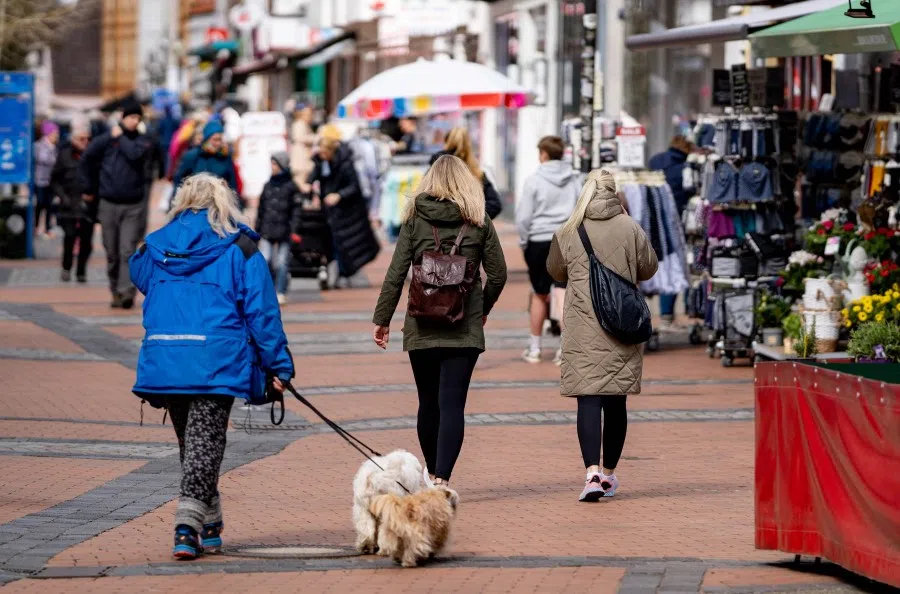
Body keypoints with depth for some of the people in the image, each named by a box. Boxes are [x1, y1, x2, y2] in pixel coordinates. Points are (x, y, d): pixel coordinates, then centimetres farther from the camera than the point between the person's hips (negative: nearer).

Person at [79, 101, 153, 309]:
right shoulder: (105, 141, 2)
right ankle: (116, 291, 18)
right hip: (109, 205, 1)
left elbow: (135, 154, -18)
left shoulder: (143, 142, 3)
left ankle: (127, 291, -18)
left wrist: (120, 137, -4)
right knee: (112, 253, 7)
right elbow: (87, 161, 13)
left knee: (128, 251, -11)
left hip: (133, 206, -1)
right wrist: (90, 189, 17)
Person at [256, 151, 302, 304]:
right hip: (267, 231, 3)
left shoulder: (291, 187, 0)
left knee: (281, 263, -3)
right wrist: (257, 230, 14)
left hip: (284, 233, -3)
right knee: (264, 261, -7)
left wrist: (293, 230, -12)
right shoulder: (268, 186, 13)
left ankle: (281, 293, 5)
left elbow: (296, 210, -3)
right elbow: (261, 209, 17)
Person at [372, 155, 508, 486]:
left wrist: (382, 319, 4)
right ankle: (442, 478, -18)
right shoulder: (479, 221, 0)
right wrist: (483, 308, 21)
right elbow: (498, 274, 4)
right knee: (452, 404, -5)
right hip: (464, 329, -1)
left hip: (421, 328, 1)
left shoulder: (414, 219, 1)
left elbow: (396, 274, -2)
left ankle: (432, 474, 26)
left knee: (428, 404, 14)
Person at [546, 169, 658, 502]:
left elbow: (555, 272, 13)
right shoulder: (630, 229, -1)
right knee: (616, 400, 11)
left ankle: (592, 472, -22)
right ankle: (608, 474, 20)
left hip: (583, 329, -1)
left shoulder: (568, 233, -2)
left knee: (588, 399, -6)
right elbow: (648, 268, 11)